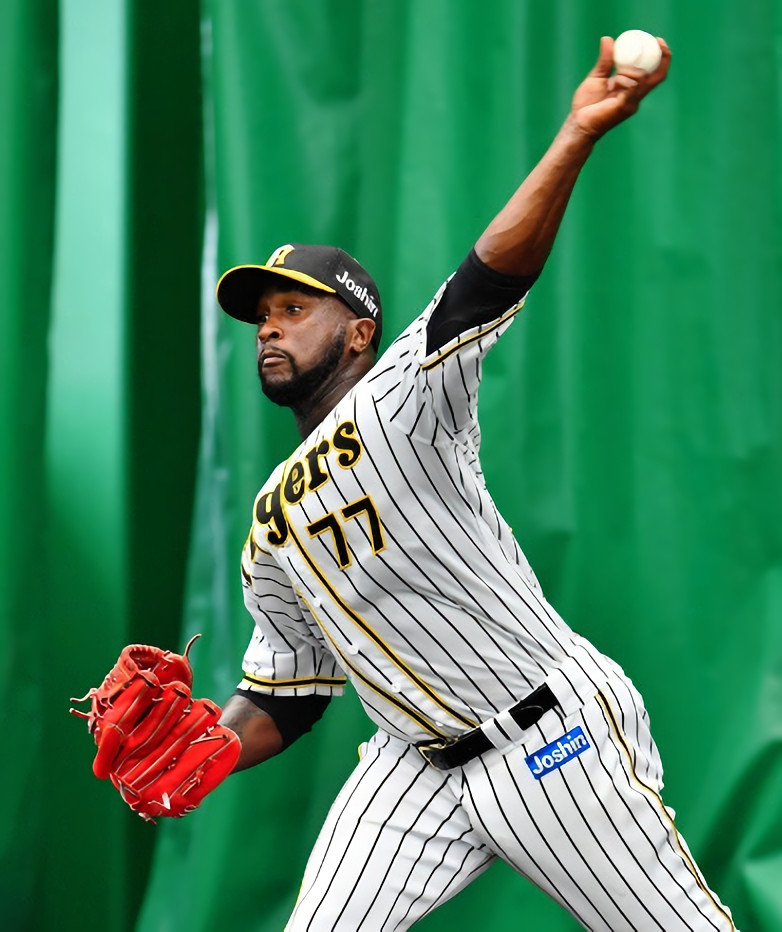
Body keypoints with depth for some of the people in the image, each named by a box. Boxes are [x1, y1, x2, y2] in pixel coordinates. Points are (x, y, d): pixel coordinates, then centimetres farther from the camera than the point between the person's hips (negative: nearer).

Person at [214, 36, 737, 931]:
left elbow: (490, 281, -25)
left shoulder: (397, 403, -8)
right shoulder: (271, 523, 11)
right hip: (416, 766, 6)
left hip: (552, 737, -6)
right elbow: (282, 694, 17)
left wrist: (578, 135, -39)